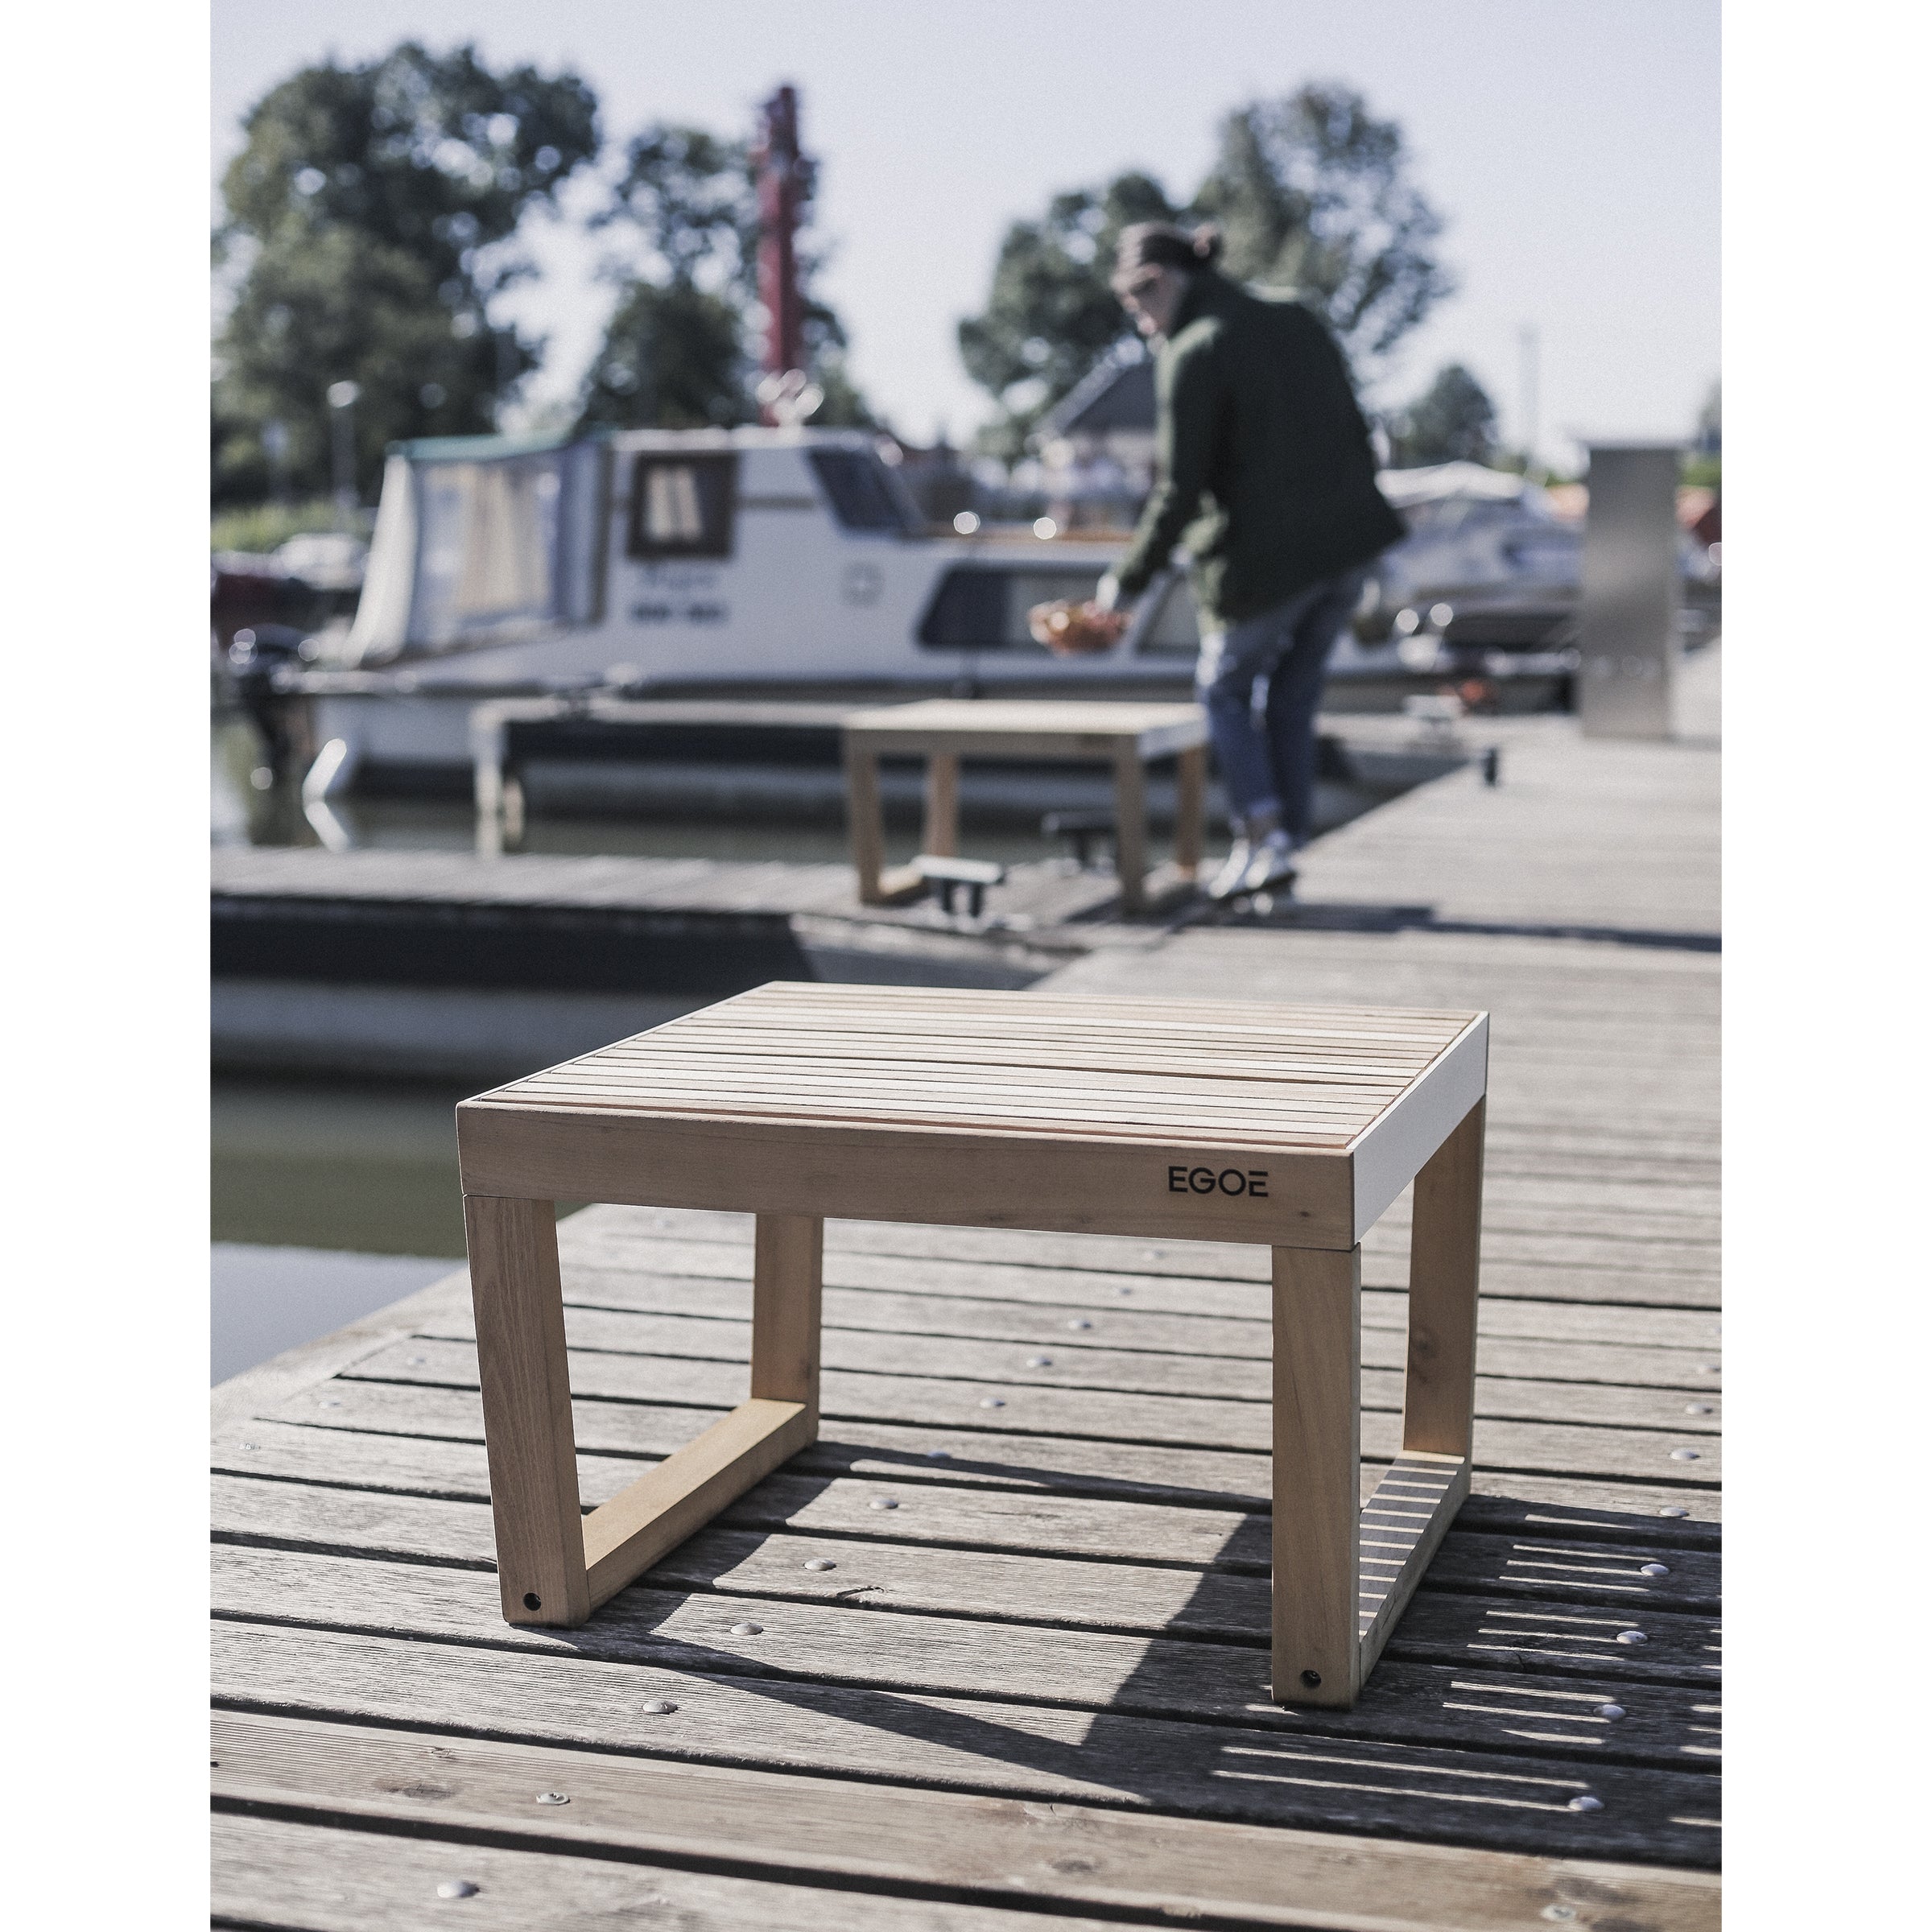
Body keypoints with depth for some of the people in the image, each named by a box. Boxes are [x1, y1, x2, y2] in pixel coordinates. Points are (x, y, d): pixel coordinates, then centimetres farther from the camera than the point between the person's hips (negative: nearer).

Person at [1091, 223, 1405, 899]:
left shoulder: (1192, 354, -14)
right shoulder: (1295, 319, 8)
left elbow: (1180, 491, -15)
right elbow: (1355, 436, 11)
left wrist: (1130, 580, -4)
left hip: (1265, 558, -7)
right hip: (1345, 548, 7)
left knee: (1225, 688, 16)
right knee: (1291, 701, 18)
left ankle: (1261, 840, 5)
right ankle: (1284, 849, 19)